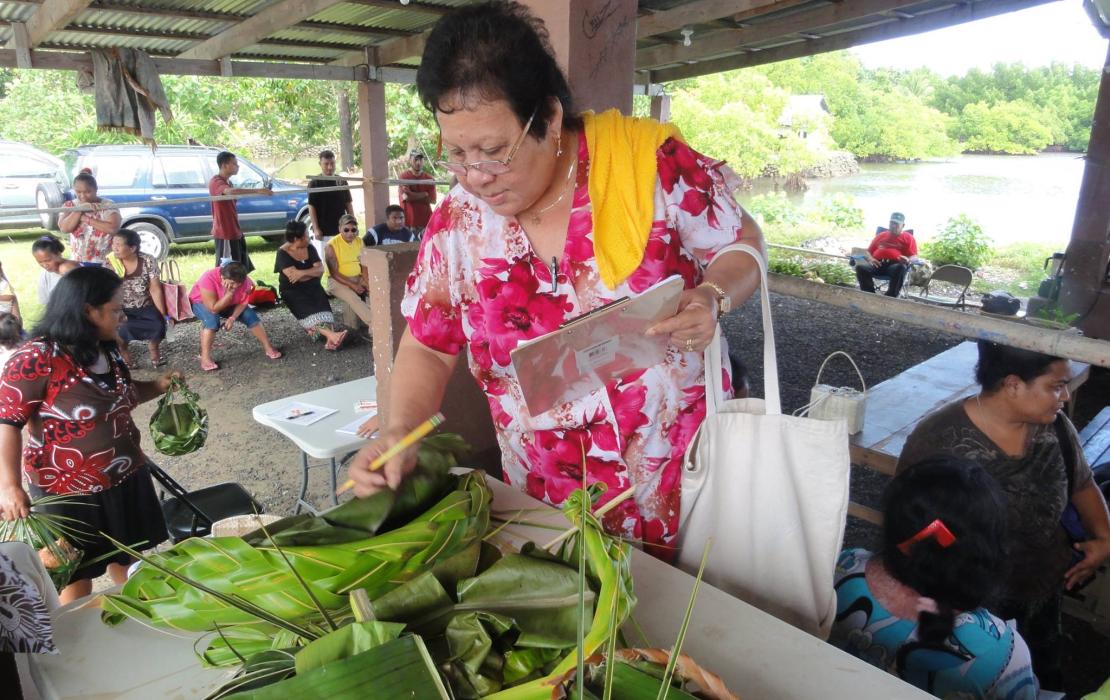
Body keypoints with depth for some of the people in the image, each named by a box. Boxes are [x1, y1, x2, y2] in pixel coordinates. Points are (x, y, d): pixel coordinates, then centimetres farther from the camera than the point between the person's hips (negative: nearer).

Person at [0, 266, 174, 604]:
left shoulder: (107, 350, 3)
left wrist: (157, 386, 1)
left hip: (125, 478, 7)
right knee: (77, 574, 14)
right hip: (70, 491, -7)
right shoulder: (37, 358, -22)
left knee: (127, 556, 24)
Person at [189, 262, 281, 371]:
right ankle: (205, 358, -28)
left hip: (228, 304, 4)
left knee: (250, 315, -15)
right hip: (201, 302, -4)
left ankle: (268, 348, -3)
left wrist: (232, 318, -29)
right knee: (212, 319, -34)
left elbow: (243, 303, -14)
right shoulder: (208, 279, -38)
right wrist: (229, 293, -44)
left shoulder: (244, 281, -26)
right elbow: (213, 308, -38)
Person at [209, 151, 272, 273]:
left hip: (234, 232, 10)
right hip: (224, 233, -10)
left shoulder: (227, 182, 16)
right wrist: (257, 190, -43)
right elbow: (231, 191, -39)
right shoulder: (215, 182, -16)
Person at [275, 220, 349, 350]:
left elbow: (321, 270, -5)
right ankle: (332, 335, -52)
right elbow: (294, 277, -19)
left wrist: (303, 273, -20)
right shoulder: (283, 253, -9)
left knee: (322, 305, -26)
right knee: (308, 310, -32)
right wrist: (313, 272, -7)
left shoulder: (310, 248, 5)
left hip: (312, 287, 4)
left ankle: (330, 340, -46)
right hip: (293, 291, -4)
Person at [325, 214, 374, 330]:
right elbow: (334, 273, -13)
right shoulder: (332, 245, -10)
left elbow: (364, 265, 10)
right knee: (353, 298, -32)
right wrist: (352, 285, -23)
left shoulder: (359, 241, 7)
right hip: (338, 281, -6)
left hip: (358, 278, 6)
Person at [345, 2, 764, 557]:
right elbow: (428, 349, 3)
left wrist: (711, 298, -21)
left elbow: (743, 241, -1)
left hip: (686, 468, -1)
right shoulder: (455, 226, -7)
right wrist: (398, 431, -14)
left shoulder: (650, 163, -15)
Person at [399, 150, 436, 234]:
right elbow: (406, 197, -12)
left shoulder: (429, 178, 7)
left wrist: (412, 195, -5)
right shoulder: (404, 177, -1)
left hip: (426, 221, 3)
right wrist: (425, 194, -3)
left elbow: (432, 200, -1)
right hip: (409, 221, -3)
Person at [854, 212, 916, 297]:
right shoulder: (880, 235, 29)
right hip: (877, 264, 2)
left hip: (895, 264, -2)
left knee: (901, 268, -39)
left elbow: (913, 257, 8)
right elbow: (868, 251, 25)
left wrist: (907, 260, -17)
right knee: (860, 266, -29)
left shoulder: (908, 237, 20)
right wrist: (870, 259, 0)